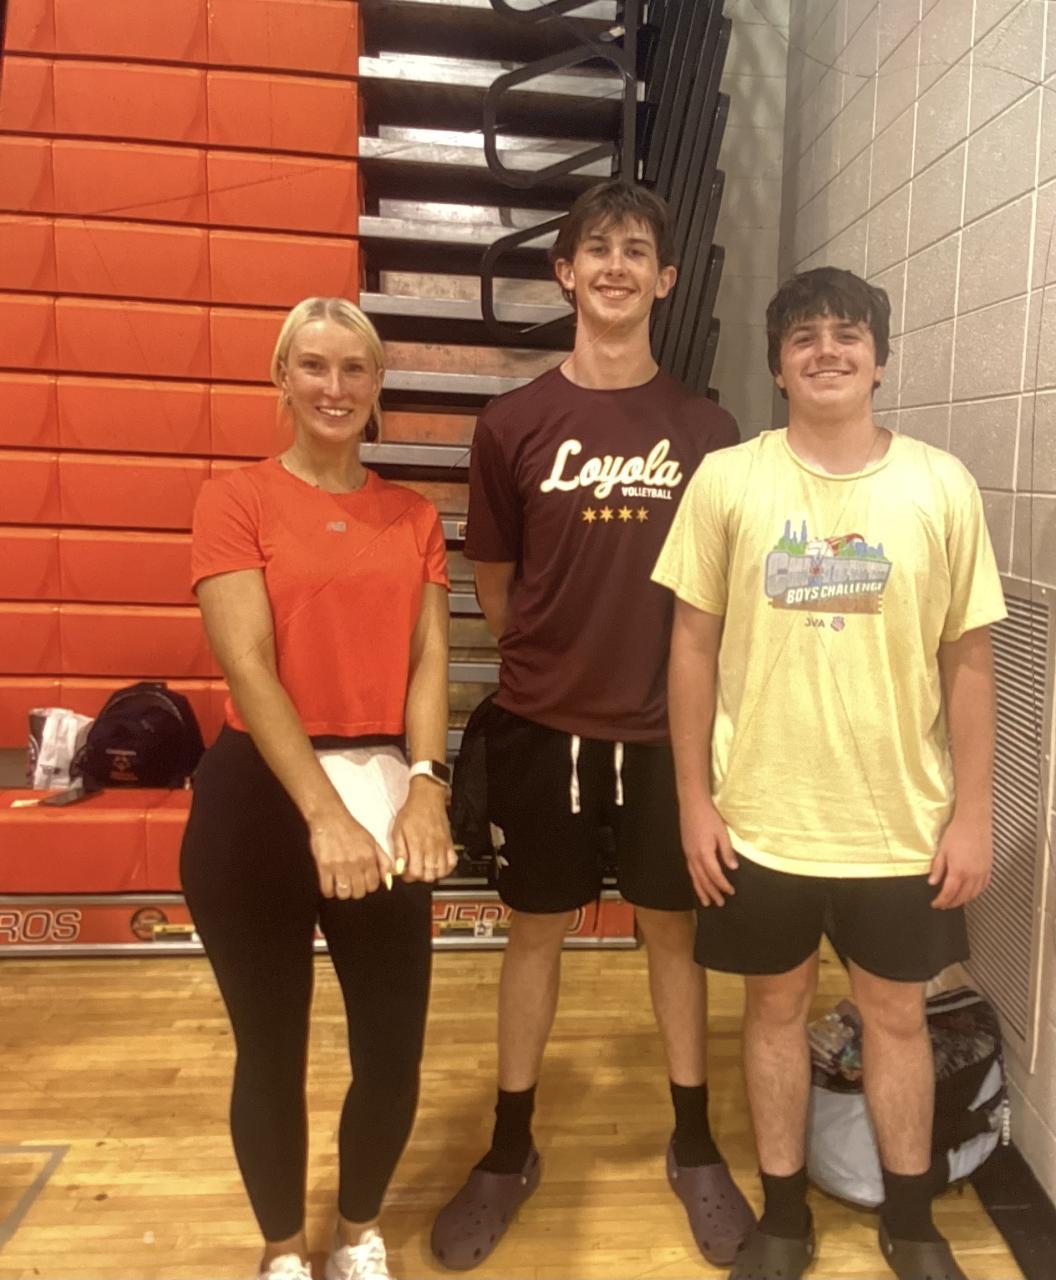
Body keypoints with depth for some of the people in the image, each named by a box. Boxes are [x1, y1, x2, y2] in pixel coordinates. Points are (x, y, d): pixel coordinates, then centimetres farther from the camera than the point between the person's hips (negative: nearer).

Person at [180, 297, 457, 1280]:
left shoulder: (413, 517, 10)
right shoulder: (235, 500, -2)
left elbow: (428, 658, 2)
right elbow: (248, 665, -11)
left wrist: (425, 783, -15)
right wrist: (322, 811, -19)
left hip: (384, 798, 3)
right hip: (259, 800, -3)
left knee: (395, 1048, 8)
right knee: (272, 1048, 11)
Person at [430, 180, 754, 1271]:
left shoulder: (706, 430, -1)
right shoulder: (513, 423, -3)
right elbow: (493, 586, 5)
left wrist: (662, 676, 4)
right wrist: (560, 664, 9)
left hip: (665, 729, 1)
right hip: (541, 727, 0)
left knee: (674, 929, 13)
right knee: (535, 932, 13)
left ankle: (694, 1148, 33)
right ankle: (510, 1151, 31)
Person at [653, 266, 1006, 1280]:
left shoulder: (941, 487, -2)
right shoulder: (726, 480, -5)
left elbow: (968, 660, 1)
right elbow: (694, 645, -2)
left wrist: (971, 814, -1)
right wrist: (694, 801, -3)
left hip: (901, 820, 1)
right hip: (762, 818, 0)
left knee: (896, 1014, 16)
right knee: (777, 1006, 15)